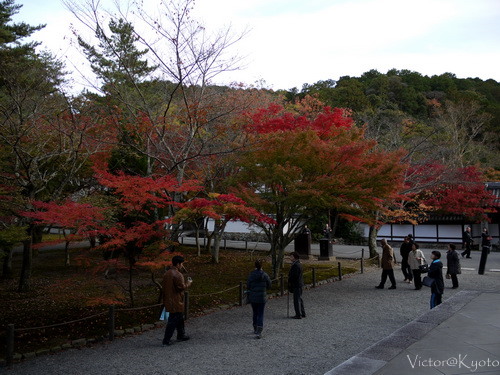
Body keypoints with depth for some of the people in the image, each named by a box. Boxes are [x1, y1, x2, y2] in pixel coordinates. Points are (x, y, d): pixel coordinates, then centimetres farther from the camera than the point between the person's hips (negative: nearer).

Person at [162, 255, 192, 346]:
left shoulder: (167, 273, 9)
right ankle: (166, 341, 3)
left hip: (168, 300, 9)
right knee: (173, 321, -1)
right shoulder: (177, 275, -20)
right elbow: (182, 287, -19)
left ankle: (181, 335, 34)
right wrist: (188, 283, -2)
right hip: (176, 302, -9)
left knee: (180, 318, 22)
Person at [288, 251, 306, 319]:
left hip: (296, 285, -10)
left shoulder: (295, 265, -19)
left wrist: (290, 282, -10)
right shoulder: (299, 264, 14)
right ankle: (302, 313, 25)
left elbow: (294, 276, -22)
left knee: (296, 300, -5)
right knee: (299, 299, 18)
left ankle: (298, 315, -1)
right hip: (299, 284, 10)